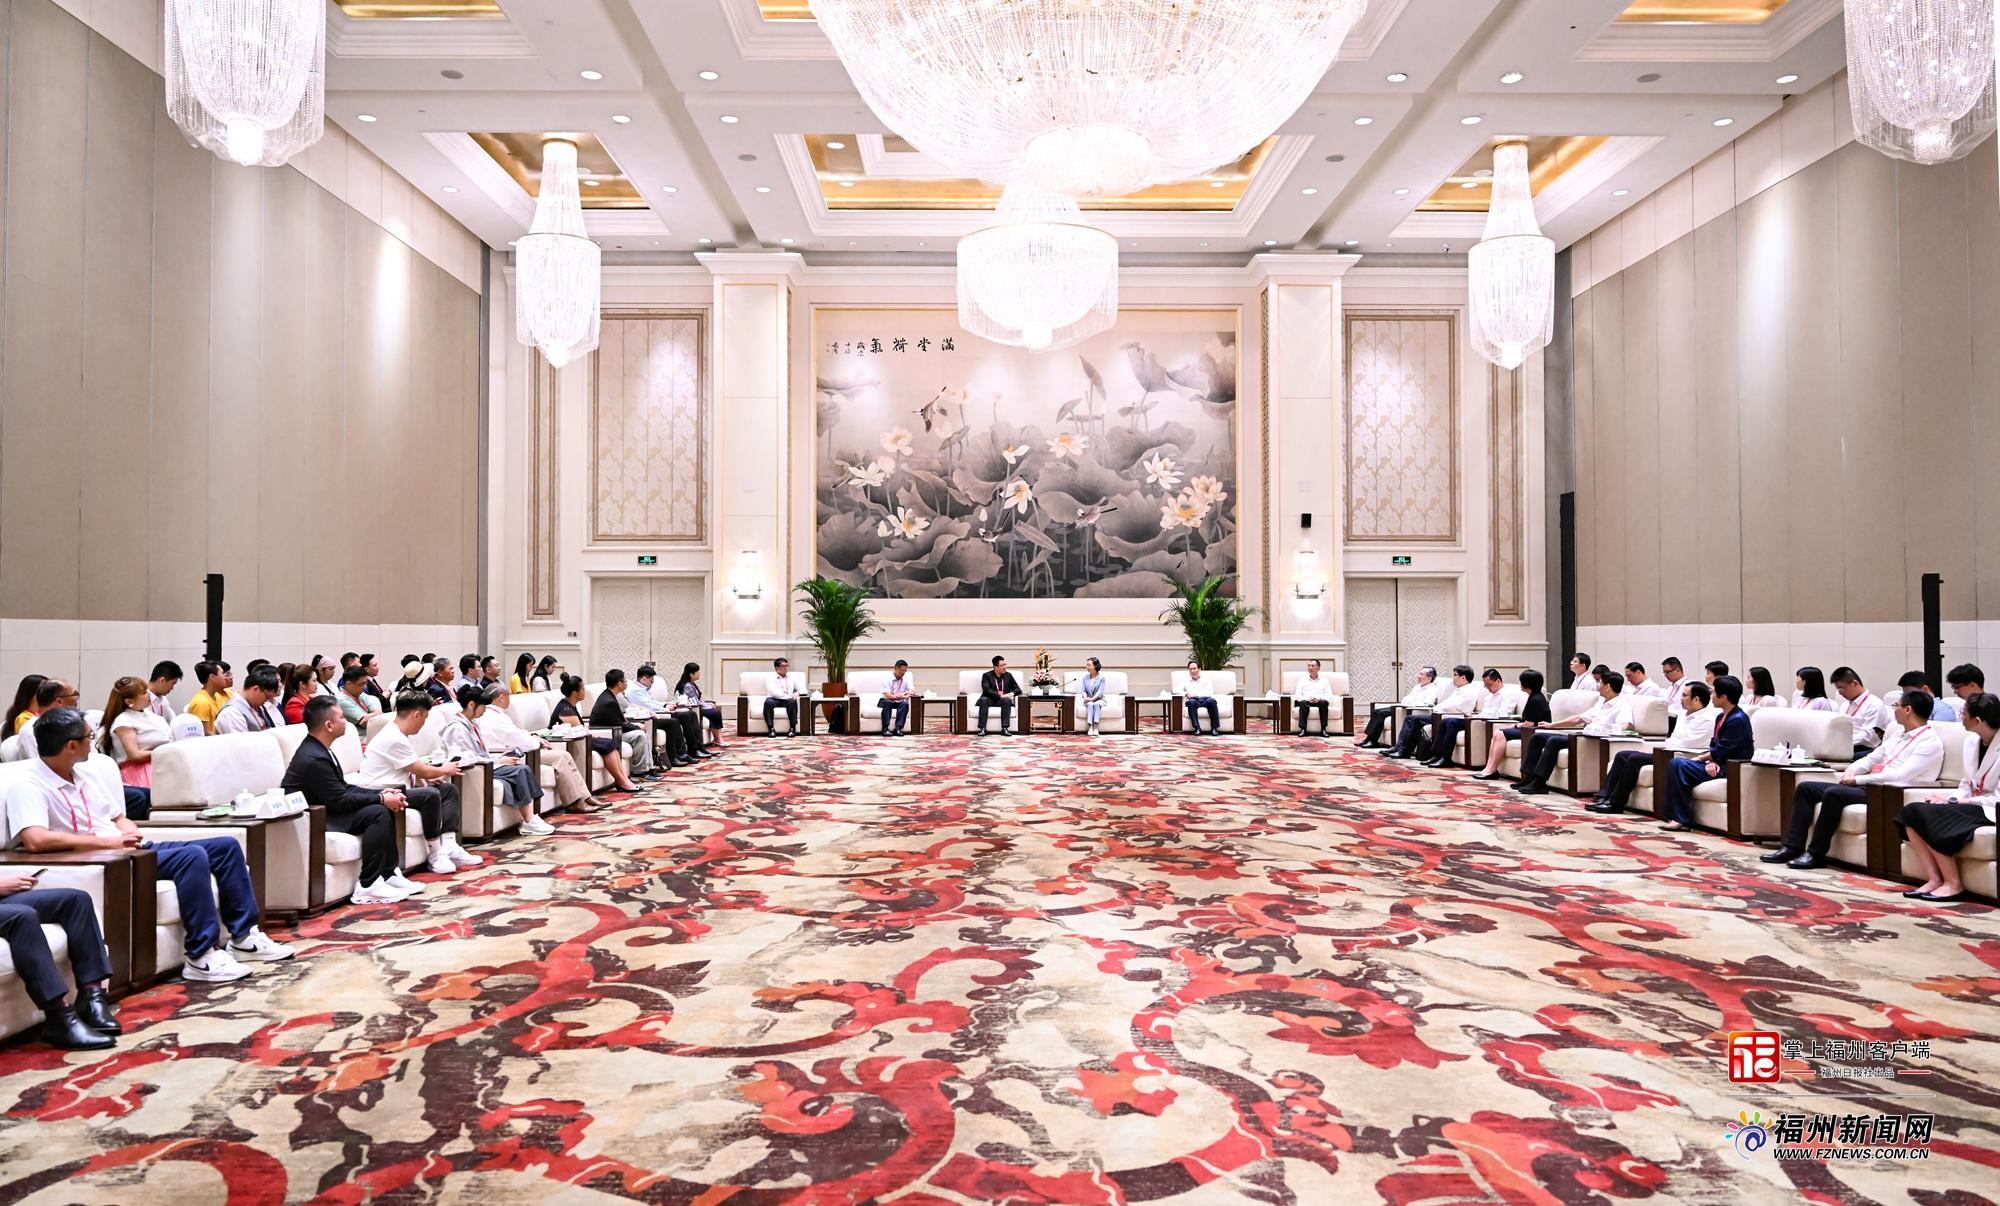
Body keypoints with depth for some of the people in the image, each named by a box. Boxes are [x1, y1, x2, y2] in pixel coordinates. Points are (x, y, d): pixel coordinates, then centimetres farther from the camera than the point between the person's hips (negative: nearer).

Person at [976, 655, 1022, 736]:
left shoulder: (1008, 676, 14)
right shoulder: (987, 675, 4)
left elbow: (1018, 689, 11)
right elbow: (986, 690, -11)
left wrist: (1012, 693, -12)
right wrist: (999, 695, -22)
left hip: (1002, 701, 2)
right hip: (990, 700, -2)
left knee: (1007, 700, -33)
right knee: (983, 699, -35)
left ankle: (1005, 728, -38)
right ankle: (982, 729, -39)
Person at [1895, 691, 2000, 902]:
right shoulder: (1971, 741, 9)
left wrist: (1953, 801, -17)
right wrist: (1949, 799, -6)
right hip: (1970, 804, 8)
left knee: (1928, 815, -27)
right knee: (1911, 810, -15)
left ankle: (1953, 883, -14)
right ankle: (1933, 879, -15)